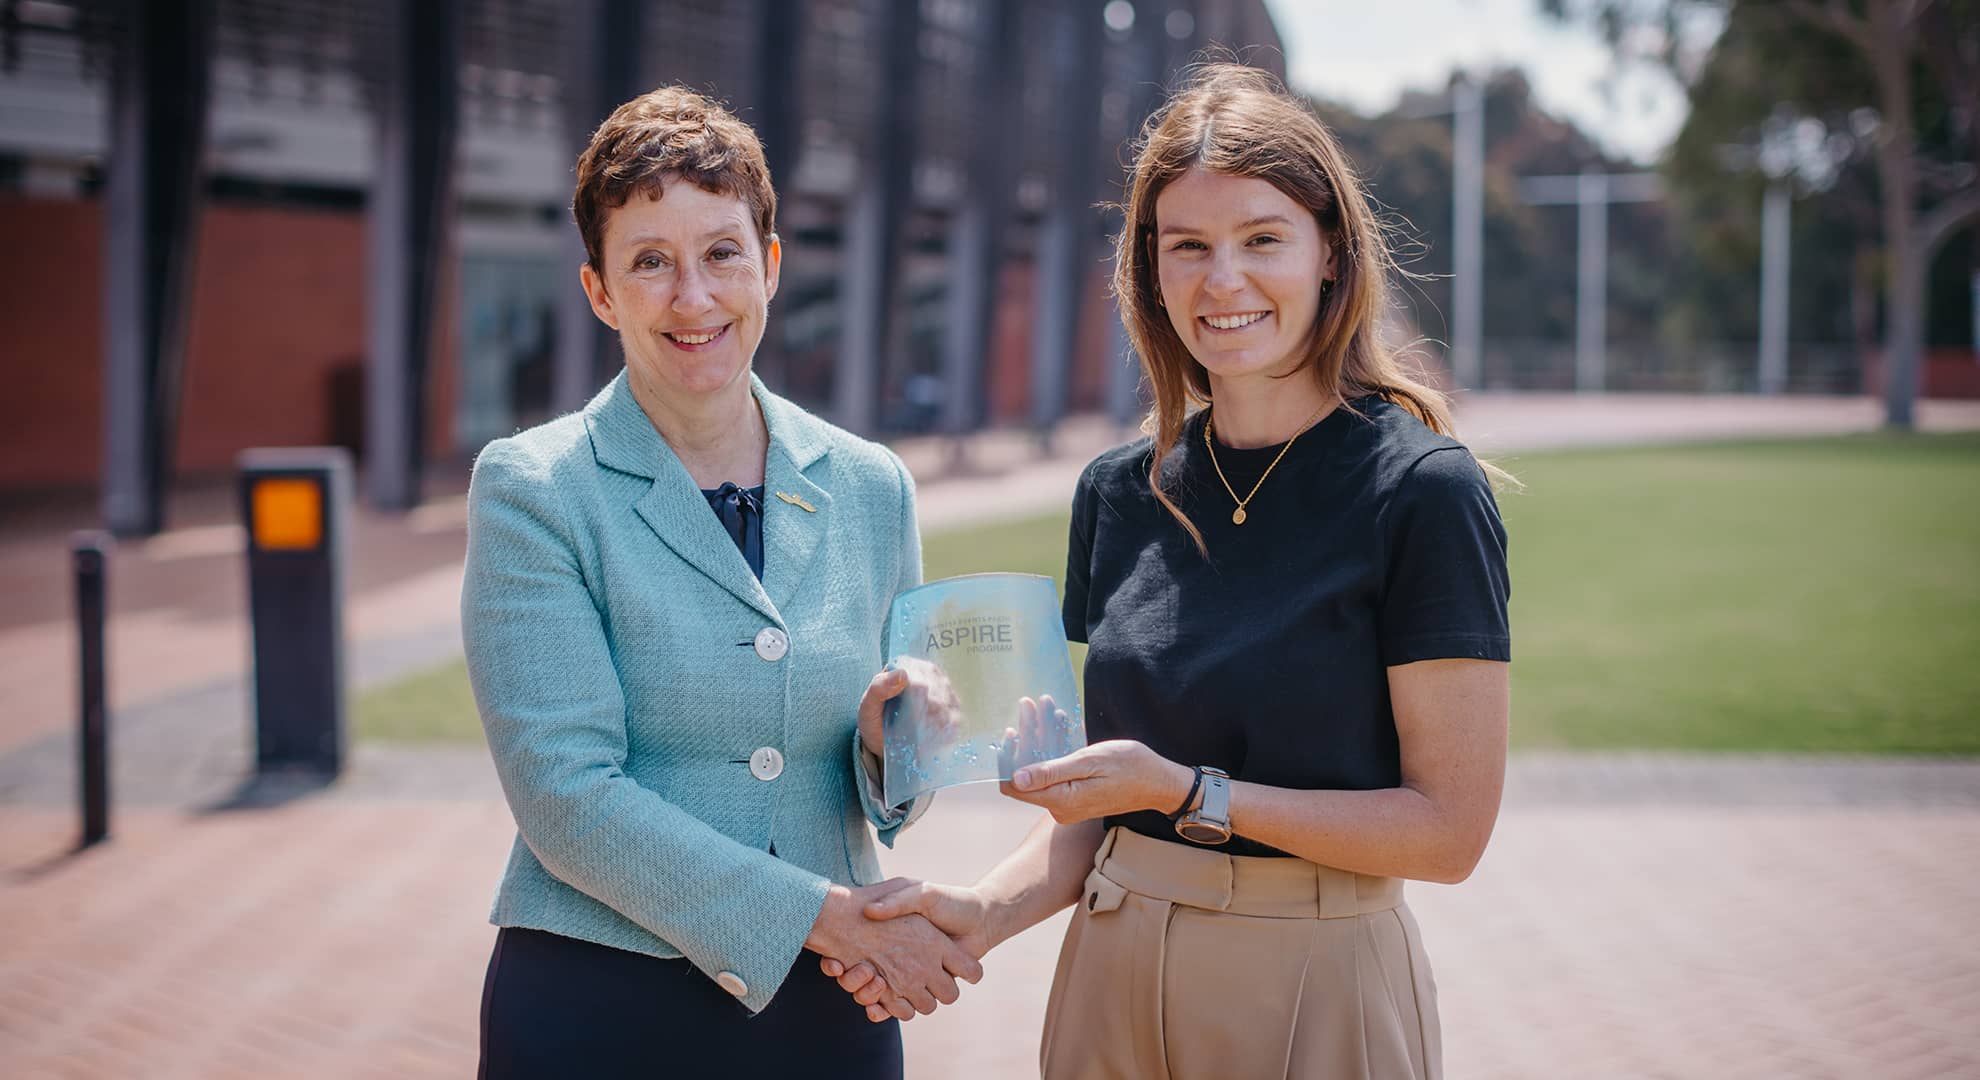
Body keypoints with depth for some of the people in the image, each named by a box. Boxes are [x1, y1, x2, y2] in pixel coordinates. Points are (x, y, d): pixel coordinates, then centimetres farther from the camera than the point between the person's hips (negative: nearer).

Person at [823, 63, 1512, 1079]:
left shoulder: (1420, 489, -12)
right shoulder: (1119, 492, 4)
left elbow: (1449, 827, -14)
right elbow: (1107, 796, 8)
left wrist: (1187, 792, -19)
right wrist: (983, 911, -9)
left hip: (1314, 991, -4)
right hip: (1115, 976, 5)